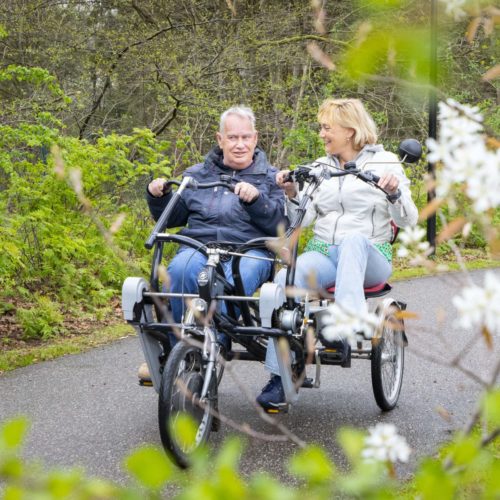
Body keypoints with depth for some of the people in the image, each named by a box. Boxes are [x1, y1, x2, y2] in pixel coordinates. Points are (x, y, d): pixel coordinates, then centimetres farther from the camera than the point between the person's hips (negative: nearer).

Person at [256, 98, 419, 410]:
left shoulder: (385, 163, 7)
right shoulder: (320, 167, 19)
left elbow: (408, 220, -2)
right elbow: (303, 218, 10)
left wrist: (394, 193, -20)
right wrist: (292, 194, -8)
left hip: (370, 257, -3)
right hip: (322, 254, 3)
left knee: (354, 239, -39)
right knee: (286, 279, -30)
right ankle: (280, 377, -32)